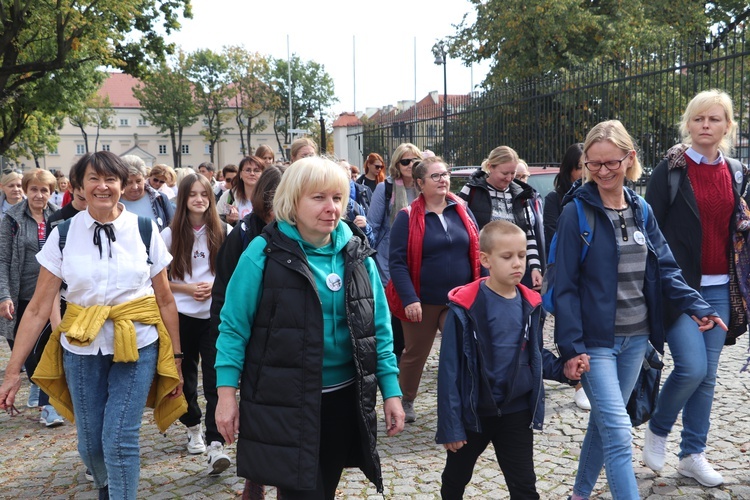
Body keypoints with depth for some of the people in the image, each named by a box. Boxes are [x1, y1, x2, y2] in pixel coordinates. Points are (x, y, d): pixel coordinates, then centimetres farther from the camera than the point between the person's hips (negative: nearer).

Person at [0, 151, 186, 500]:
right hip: (82, 350, 2)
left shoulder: (145, 230, -3)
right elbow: (38, 308, -3)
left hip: (136, 346, -2)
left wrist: (175, 359, 2)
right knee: (90, 444, 12)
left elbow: (165, 300, 2)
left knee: (119, 440, -10)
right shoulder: (63, 234, -2)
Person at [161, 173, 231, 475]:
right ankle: (193, 427, 36)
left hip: (214, 314, -1)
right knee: (185, 375, 13)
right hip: (181, 314, 1)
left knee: (214, 379, -9)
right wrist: (187, 288, -10)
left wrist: (215, 285, -11)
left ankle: (216, 445, -12)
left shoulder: (223, 232, 1)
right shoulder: (170, 234, 1)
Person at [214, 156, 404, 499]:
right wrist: (227, 395, -10)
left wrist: (391, 392, 2)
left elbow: (378, 327, 6)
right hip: (284, 403, -4)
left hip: (343, 398, 5)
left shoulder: (356, 252, 3)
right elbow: (234, 326, -6)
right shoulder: (265, 252, -9)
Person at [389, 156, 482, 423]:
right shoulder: (407, 218, -8)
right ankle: (406, 401, 39)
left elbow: (477, 253, 9)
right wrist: (409, 299, -21)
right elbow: (398, 261, -12)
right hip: (424, 302, -2)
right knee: (415, 354, 16)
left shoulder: (462, 211, 4)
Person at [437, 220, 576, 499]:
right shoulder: (465, 307, -19)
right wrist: (450, 425, -14)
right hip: (474, 412, -2)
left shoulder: (529, 305, -4)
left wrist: (563, 370, -9)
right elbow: (450, 369, -16)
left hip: (517, 413, 3)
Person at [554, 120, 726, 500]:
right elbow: (565, 286, -12)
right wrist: (571, 347, -17)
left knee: (604, 422, 17)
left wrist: (696, 306, -4)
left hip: (636, 338, 6)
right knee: (619, 436, -9)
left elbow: (664, 268, 9)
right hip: (596, 340, -6)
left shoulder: (641, 210, 6)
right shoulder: (577, 213, -10)